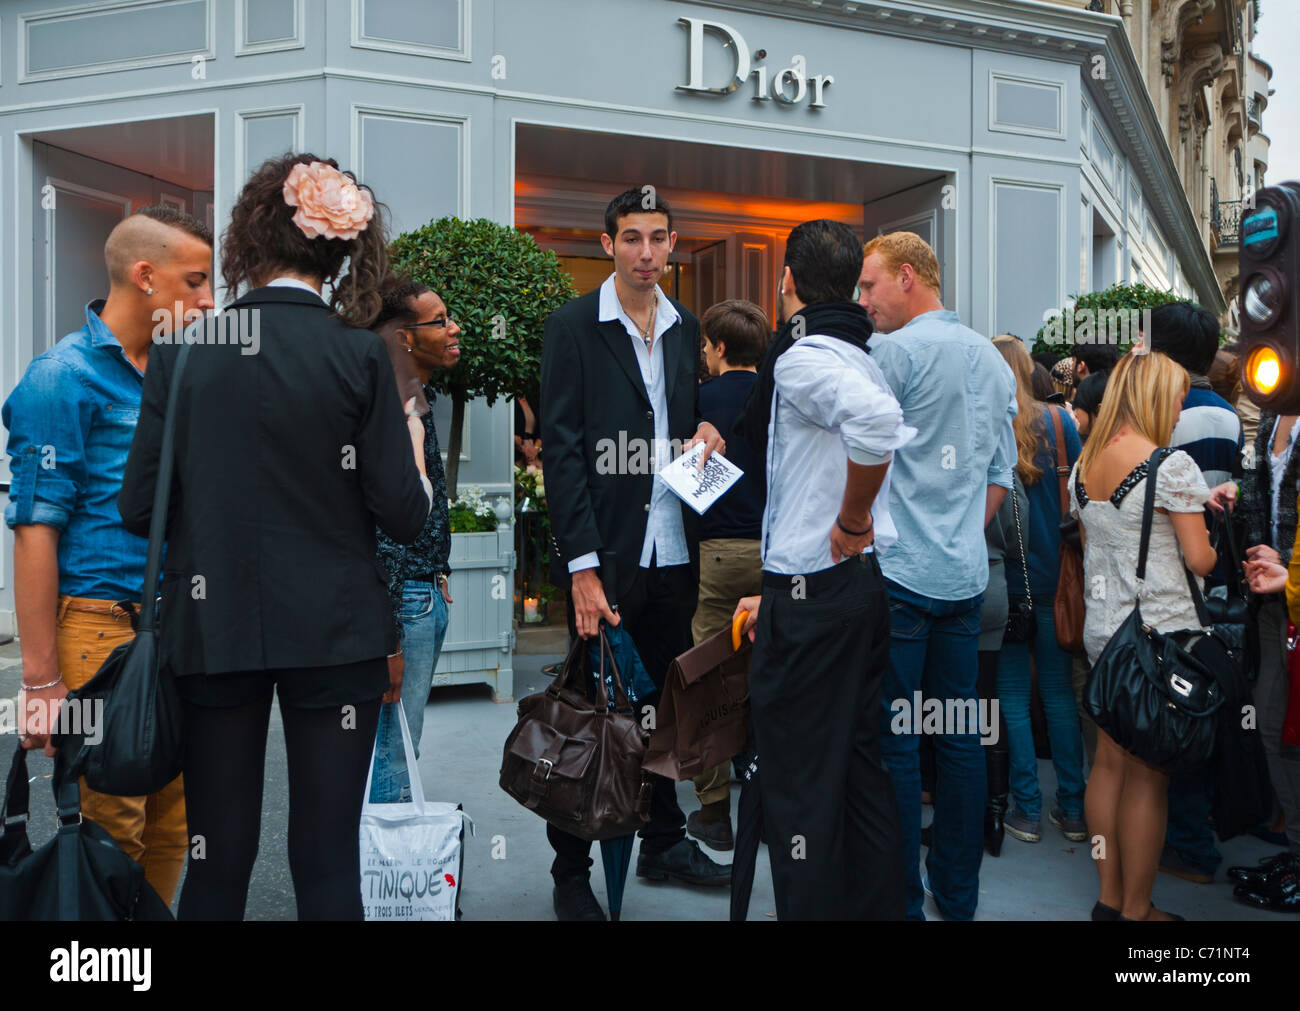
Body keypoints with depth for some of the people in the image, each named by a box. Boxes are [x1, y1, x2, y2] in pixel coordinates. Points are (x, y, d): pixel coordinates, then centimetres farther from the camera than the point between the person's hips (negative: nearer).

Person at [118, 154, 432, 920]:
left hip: (213, 626, 2)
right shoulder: (359, 354, -7)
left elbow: (139, 509, -1)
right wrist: (413, 450, 12)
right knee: (329, 857, 7)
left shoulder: (182, 349, -2)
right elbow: (404, 517, -8)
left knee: (218, 858, 13)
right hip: (333, 629, -2)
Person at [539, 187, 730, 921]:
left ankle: (664, 841, 32)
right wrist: (583, 565, -16)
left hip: (672, 550, 5)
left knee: (668, 702, 14)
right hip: (605, 553, -5)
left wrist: (704, 430, -1)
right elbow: (562, 450, -10)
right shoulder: (574, 327, -5)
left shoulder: (686, 327, 12)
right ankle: (572, 871, 18)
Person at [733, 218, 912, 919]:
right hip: (865, 580, 9)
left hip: (813, 592, -9)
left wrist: (852, 522, -21)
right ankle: (878, 903, 29)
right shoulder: (858, 356, 14)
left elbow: (876, 421, -36)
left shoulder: (801, 357, -15)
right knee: (861, 766, 18)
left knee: (798, 782, 1)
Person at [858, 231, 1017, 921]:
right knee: (959, 735, 12)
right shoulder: (992, 359, 15)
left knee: (891, 740, -1)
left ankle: (901, 899, 6)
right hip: (966, 573, 8)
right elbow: (1002, 473, 17)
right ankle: (958, 894, 22)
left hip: (900, 572, -7)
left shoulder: (895, 350, -8)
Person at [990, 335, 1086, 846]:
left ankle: (1027, 809, 12)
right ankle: (1072, 808, 19)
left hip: (1000, 580, -2)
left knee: (1012, 693, 7)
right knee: (1059, 691, 12)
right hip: (1053, 575, 2)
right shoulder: (1058, 421, -3)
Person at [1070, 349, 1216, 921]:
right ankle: (1136, 910, 13)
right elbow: (1199, 559, -12)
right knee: (1147, 776, 2)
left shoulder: (1082, 464, 7)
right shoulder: (1171, 464, -14)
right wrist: (1211, 543, 11)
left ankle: (1109, 896, 24)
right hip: (1160, 633, -7)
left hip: (1102, 629, 7)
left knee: (1110, 762, 14)